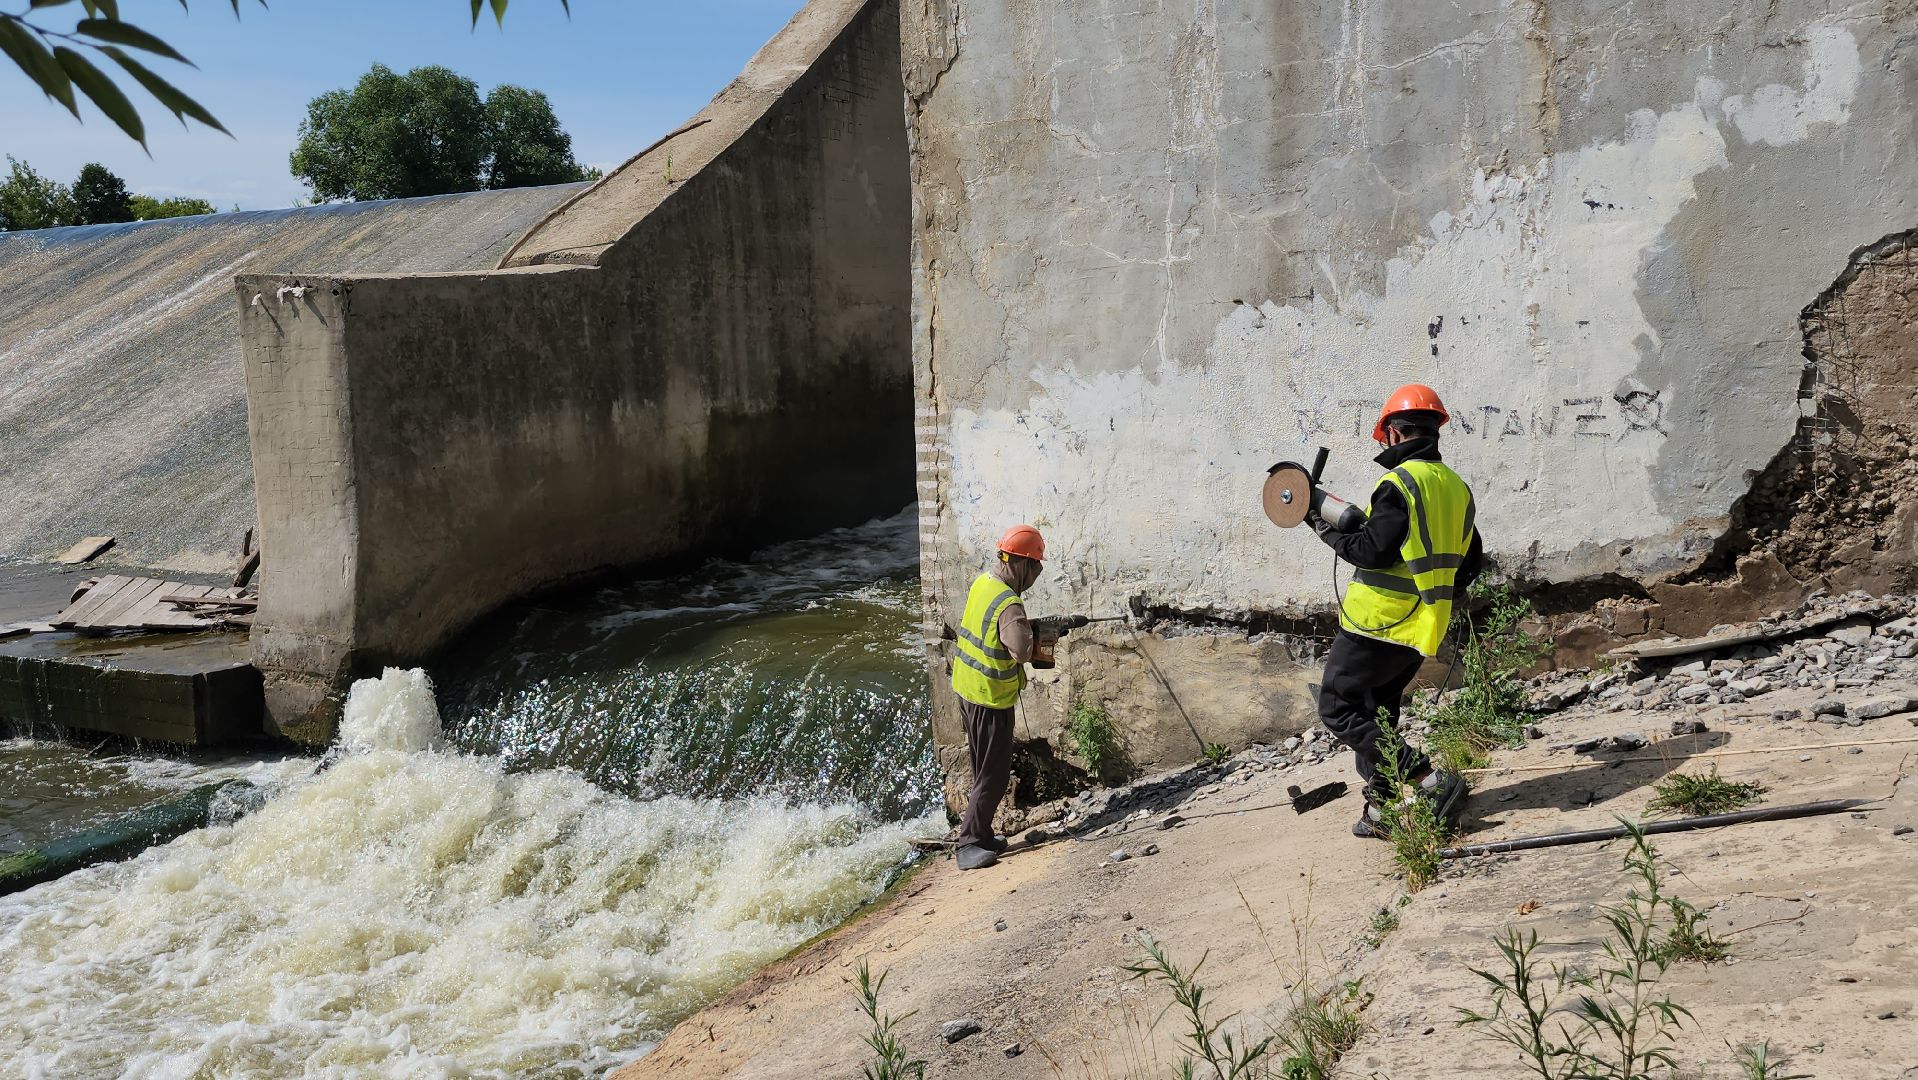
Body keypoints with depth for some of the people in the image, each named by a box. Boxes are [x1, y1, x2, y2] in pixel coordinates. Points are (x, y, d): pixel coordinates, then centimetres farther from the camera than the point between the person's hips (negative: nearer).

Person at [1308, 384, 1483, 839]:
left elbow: (1372, 551, -20)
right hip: (1421, 629, 9)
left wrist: (1328, 528, -4)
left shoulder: (1399, 483, -16)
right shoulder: (1457, 488, 10)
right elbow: (1471, 562, 16)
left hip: (1378, 622, -9)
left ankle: (1432, 781, -8)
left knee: (1338, 710, -1)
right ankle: (1380, 810, 17)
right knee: (1376, 712, 19)